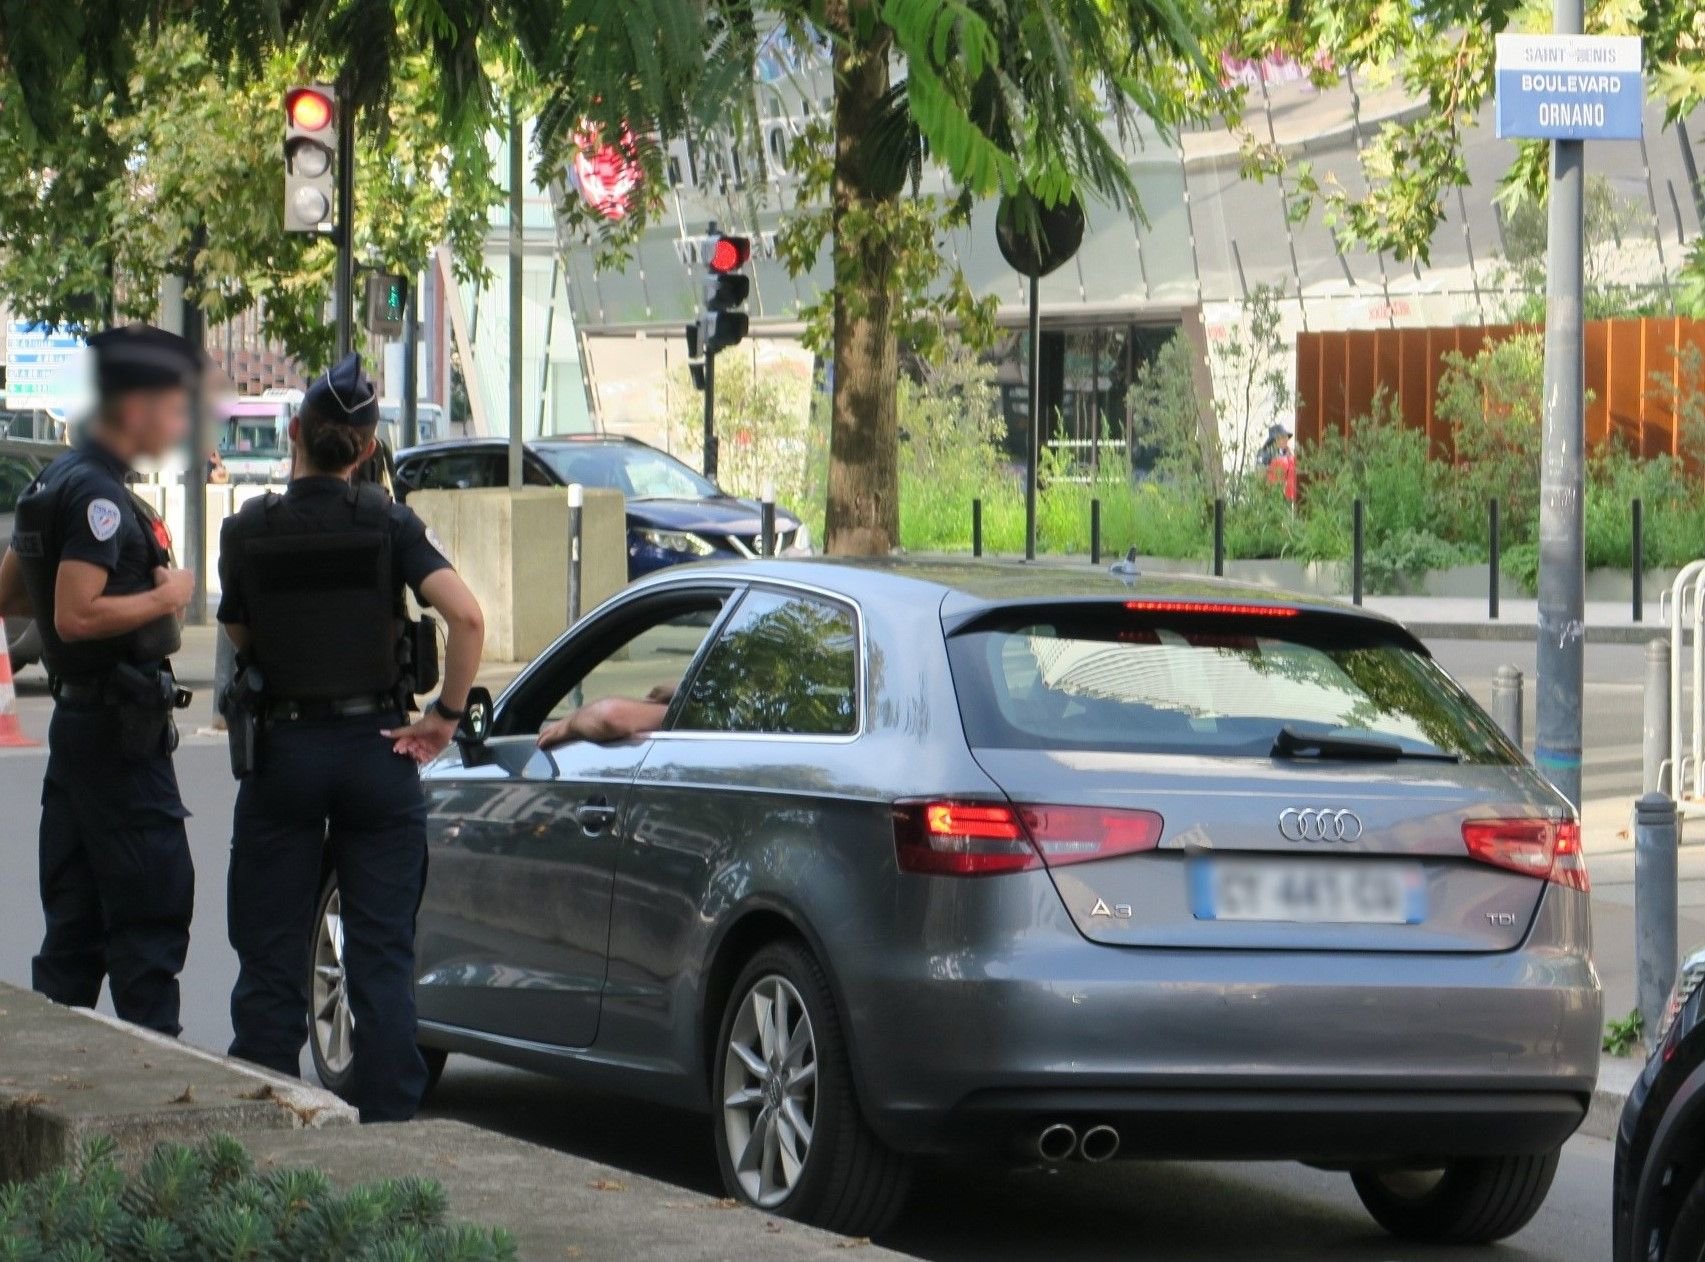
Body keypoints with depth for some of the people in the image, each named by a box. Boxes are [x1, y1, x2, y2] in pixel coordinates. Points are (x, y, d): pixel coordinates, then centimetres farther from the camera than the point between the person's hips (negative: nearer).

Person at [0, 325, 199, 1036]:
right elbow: (76, 616, -26)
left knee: (73, 922, 11)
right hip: (121, 729, -10)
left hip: (77, 720, 10)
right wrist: (164, 598, -13)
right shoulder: (99, 496, -17)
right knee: (151, 917, -6)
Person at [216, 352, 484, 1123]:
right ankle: (389, 1124, 3)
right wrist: (446, 715, -7)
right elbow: (466, 616, -16)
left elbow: (239, 644, 1)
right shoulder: (389, 526, -5)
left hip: (281, 752, 0)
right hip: (376, 750, 0)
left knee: (270, 960, 6)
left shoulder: (247, 533, -3)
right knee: (382, 957, 5)